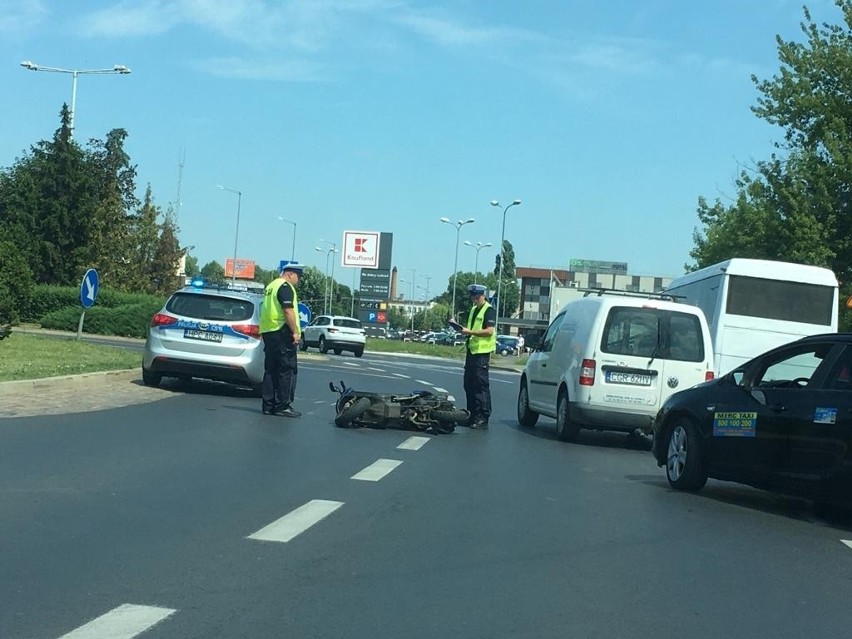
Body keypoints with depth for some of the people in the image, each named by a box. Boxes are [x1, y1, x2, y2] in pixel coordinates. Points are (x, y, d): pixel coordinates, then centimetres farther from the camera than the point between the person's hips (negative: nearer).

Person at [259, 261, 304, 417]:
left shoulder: (271, 286, 21)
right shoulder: (286, 287, -10)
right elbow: (288, 311, -20)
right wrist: (295, 332, -18)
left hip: (267, 332, 10)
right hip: (282, 332, -10)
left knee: (271, 370, 10)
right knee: (287, 370, -6)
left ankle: (268, 405, 10)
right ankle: (283, 406, -7)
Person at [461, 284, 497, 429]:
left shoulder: (489, 310, -7)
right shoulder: (473, 310, 20)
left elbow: (489, 331, -18)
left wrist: (470, 332, -22)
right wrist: (462, 329, 9)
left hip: (482, 352, -9)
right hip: (471, 350, 9)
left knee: (481, 386, -8)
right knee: (469, 384, 10)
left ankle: (483, 418, -7)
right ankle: (472, 415, 17)